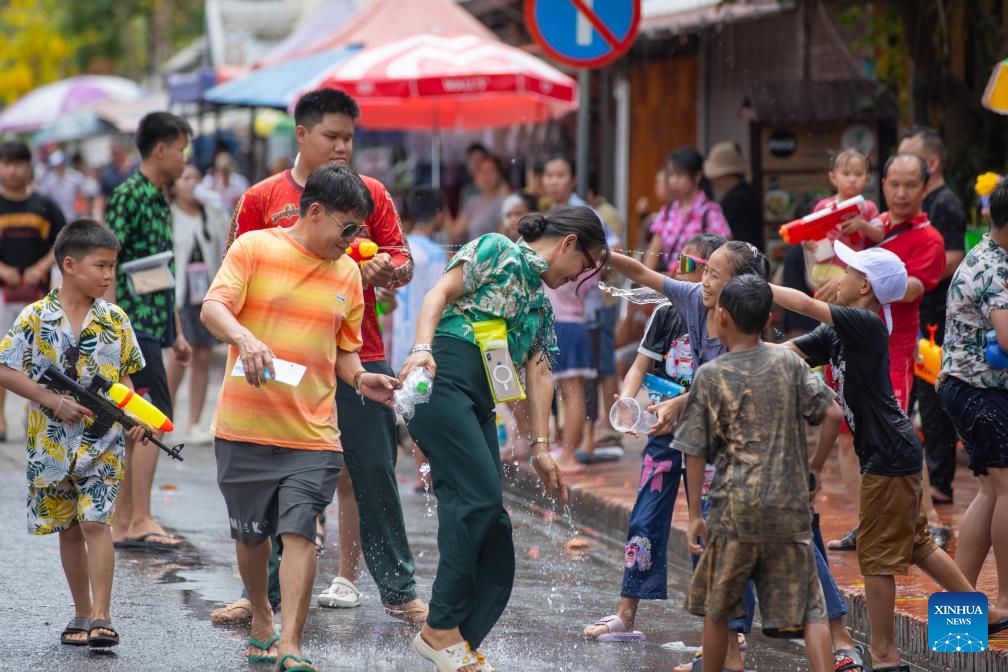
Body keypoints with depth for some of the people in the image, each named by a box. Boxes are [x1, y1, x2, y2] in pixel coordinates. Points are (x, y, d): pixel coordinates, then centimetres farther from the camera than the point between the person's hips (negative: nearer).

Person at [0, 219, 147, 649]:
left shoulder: (115, 321, 2)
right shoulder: (35, 318, -5)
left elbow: (124, 377, 9)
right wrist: (55, 402, -15)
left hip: (103, 441, 0)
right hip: (51, 442, 0)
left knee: (95, 522, -11)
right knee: (68, 528, 10)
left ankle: (101, 616, -11)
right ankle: (82, 614, 22)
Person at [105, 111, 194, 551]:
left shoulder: (160, 201, 17)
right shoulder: (129, 196, -11)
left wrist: (177, 334, 24)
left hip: (152, 327, 9)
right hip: (134, 324, -9)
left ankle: (122, 523, 12)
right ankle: (141, 521, -10)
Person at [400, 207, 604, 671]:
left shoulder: (542, 305, 27)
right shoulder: (496, 251, 5)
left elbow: (538, 374, 21)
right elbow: (441, 293, -7)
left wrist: (540, 447, 11)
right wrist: (422, 348, -24)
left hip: (479, 406, 9)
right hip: (443, 383, -9)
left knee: (489, 526, 0)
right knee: (480, 498, -19)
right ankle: (441, 627, -14)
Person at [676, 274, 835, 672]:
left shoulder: (709, 376, -1)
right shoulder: (788, 362, 3)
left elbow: (695, 452, -1)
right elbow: (828, 412, 0)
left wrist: (694, 514, 5)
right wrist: (813, 467, 15)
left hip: (734, 509, -1)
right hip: (789, 507, 1)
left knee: (717, 608, 14)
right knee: (808, 608, 1)